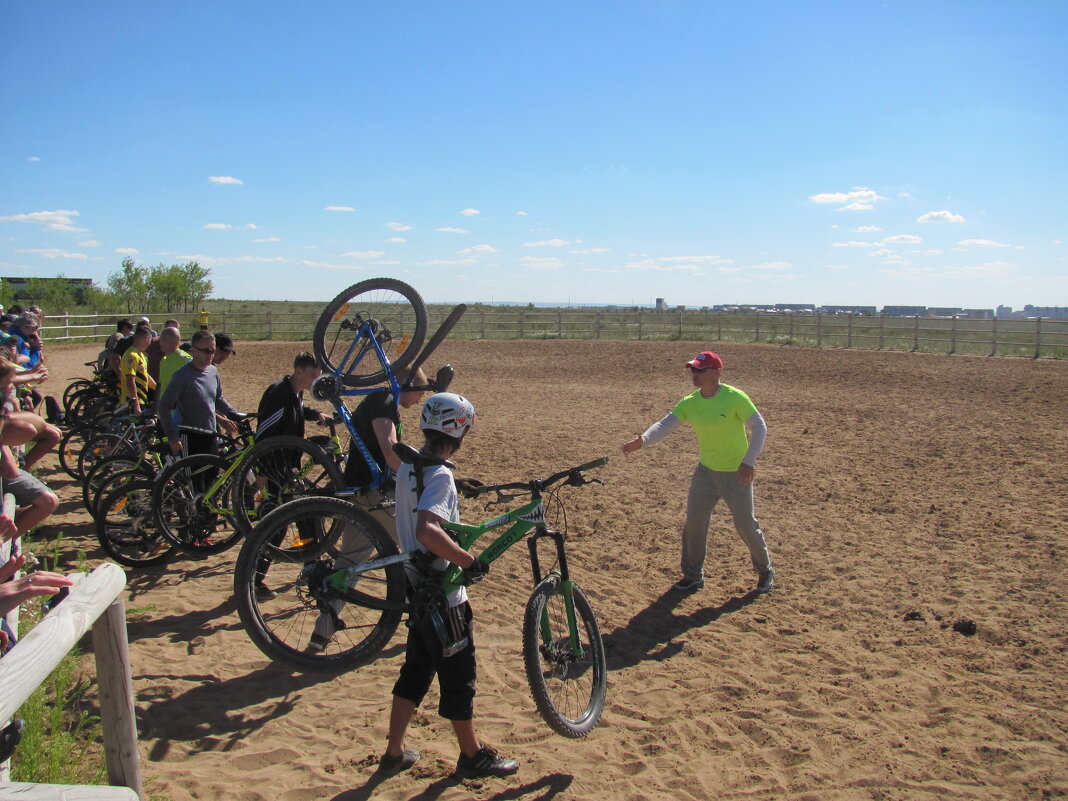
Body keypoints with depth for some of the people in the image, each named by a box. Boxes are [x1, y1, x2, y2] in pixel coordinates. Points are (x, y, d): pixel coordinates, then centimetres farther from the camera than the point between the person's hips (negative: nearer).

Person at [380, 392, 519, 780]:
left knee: (416, 670, 19)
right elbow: (427, 532, -38)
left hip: (419, 587, 9)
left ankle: (394, 753, 29)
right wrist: (470, 562, -32)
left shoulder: (409, 466, 4)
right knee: (458, 676, 8)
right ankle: (473, 756, 25)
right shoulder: (440, 476, -24)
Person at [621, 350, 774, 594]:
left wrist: (749, 461, -23)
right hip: (706, 471, 5)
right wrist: (642, 439, -33)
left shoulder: (735, 398, -19)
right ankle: (693, 576, 22)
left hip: (736, 474, -5)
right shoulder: (689, 402, -5)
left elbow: (760, 427, -15)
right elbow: (665, 425, -14)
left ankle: (765, 570, 31)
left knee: (745, 525, 4)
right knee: (694, 522, 4)